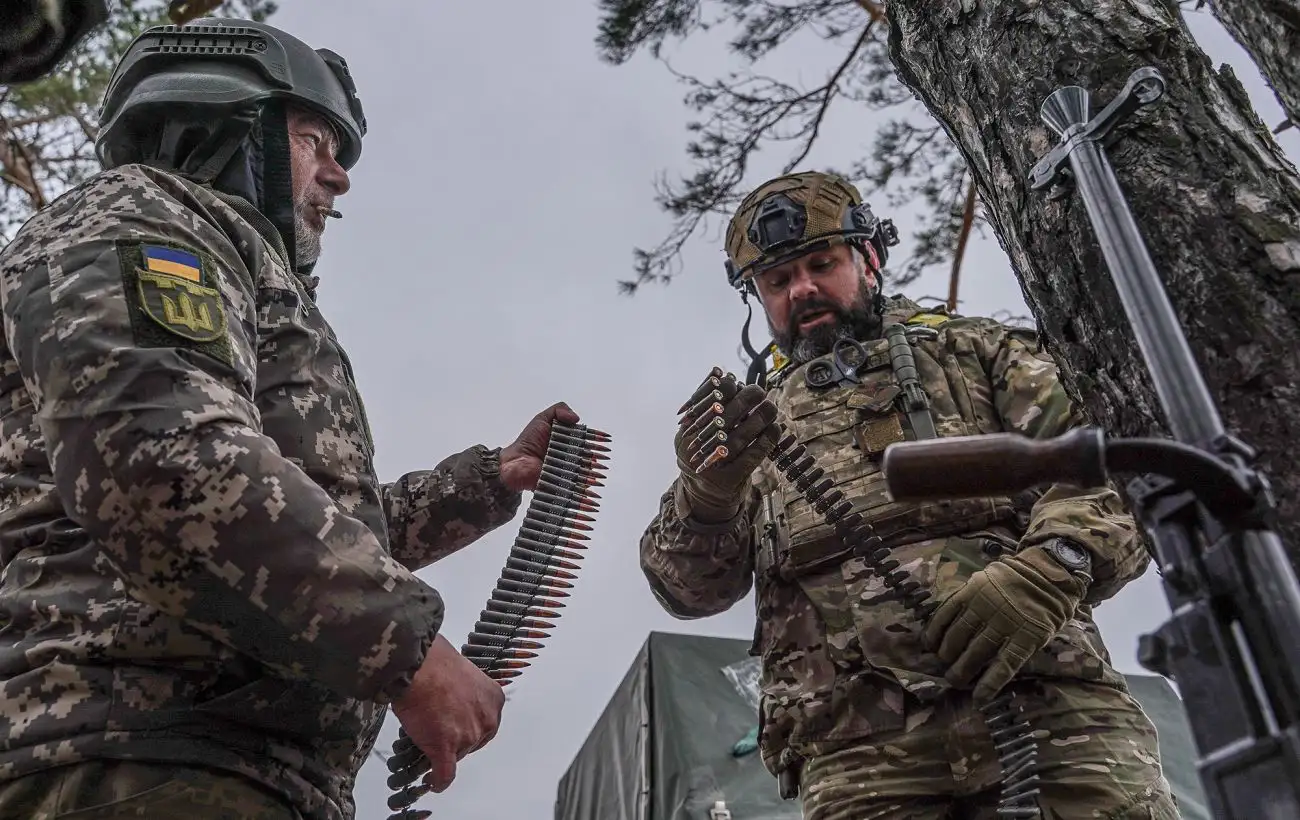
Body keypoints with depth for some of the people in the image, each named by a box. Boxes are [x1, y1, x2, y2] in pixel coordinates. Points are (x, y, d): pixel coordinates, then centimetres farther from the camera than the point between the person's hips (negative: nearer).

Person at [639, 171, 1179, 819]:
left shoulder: (977, 350, 20)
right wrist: (706, 490, -7)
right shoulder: (753, 416, 23)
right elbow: (687, 589, 14)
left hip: (1047, 693, 0)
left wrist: (1046, 571, -13)